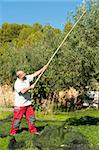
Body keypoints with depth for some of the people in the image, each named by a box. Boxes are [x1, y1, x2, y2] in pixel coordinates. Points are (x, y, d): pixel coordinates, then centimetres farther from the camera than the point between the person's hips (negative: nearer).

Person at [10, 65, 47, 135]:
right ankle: (13, 131, 14)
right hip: (20, 105, -7)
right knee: (17, 118, 0)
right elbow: (23, 91, -33)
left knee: (31, 117, 11)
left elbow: (35, 74, 6)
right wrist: (30, 87, -21)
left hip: (28, 104, 7)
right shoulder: (17, 84, -20)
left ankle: (33, 130, 23)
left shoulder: (27, 78, 0)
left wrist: (43, 69, 3)